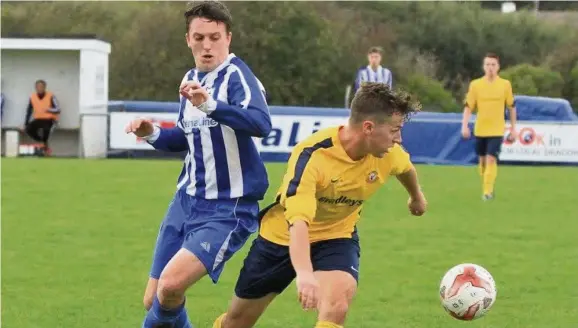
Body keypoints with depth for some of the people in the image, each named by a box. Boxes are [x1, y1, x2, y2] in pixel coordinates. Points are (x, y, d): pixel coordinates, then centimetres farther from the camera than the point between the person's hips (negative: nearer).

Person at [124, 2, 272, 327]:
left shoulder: (236, 75, -15)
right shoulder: (191, 79, 9)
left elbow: (261, 123, -35)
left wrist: (209, 105, -48)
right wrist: (153, 134, 4)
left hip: (228, 209, -8)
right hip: (187, 201, 8)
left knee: (171, 285, -24)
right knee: (154, 300, 7)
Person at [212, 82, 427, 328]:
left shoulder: (388, 153, -18)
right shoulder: (312, 156, -34)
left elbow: (405, 169, 10)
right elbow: (298, 221, -45)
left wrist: (416, 197, 33)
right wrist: (304, 274, -62)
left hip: (336, 236, 2)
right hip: (283, 236, -2)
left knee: (335, 308, -29)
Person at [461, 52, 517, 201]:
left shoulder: (505, 84, -3)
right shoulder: (475, 84, -3)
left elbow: (512, 106, 6)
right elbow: (468, 106, -1)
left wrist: (513, 128, 7)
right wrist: (465, 126, -12)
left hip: (497, 130, -2)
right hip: (480, 129, 2)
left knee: (491, 159, -15)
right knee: (482, 160, 11)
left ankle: (487, 191, -14)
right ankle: (487, 187, 32)